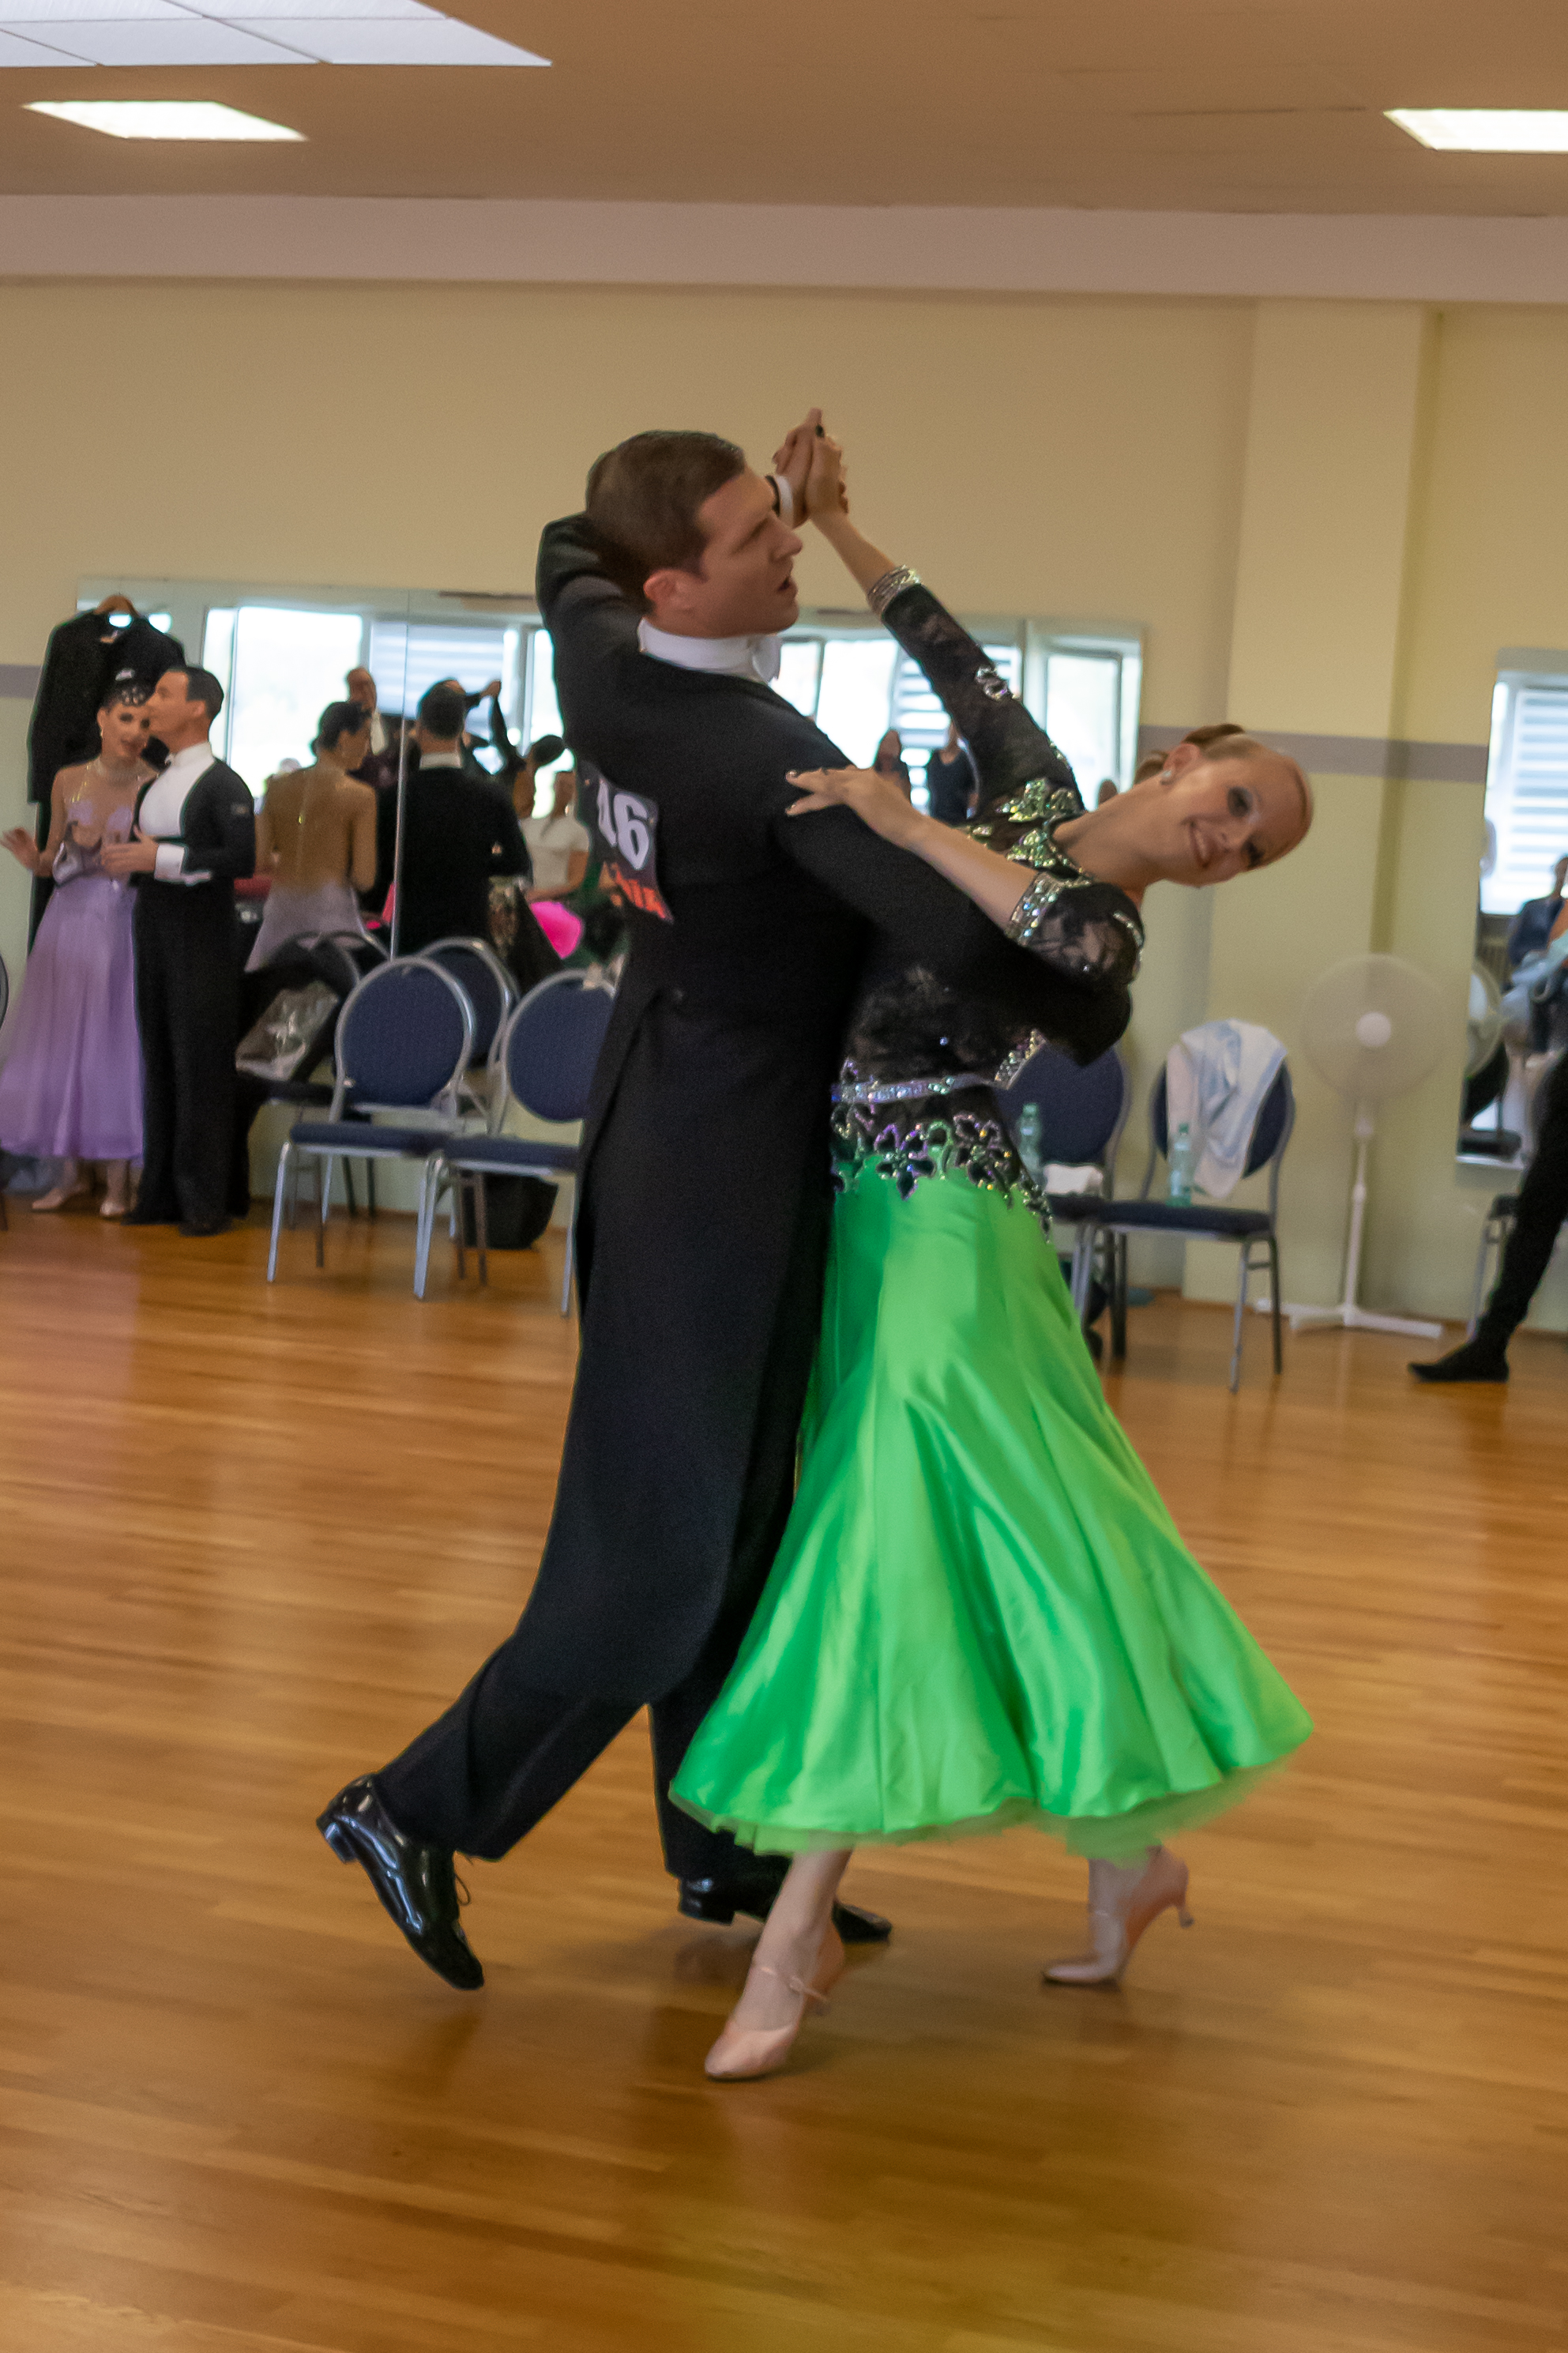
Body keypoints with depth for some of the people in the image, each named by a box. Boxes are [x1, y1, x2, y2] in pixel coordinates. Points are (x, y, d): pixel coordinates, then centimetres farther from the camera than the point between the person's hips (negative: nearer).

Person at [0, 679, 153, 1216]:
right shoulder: (69, 782, 6)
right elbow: (56, 858, 14)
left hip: (126, 924, -4)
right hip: (70, 918, 4)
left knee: (116, 1042, -2)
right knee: (60, 1042, 7)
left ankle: (117, 1180, 7)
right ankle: (70, 1171, 19)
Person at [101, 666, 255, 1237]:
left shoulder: (222, 783, -7)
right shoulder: (152, 787, 17)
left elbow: (243, 859, -18)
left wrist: (163, 857, -18)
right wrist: (123, 860, 1)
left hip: (203, 934, -7)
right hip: (153, 929, 7)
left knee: (202, 1061, -6)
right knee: (158, 1058, 7)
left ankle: (208, 1198, -3)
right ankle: (163, 1192, 11)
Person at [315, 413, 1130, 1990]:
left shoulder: (597, 663, -3)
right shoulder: (776, 761, -26)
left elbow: (568, 554, 23)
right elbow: (959, 932, -31)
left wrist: (763, 494, 15)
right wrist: (1099, 1017, -11)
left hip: (664, 1134, 9)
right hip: (724, 1166, -9)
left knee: (734, 1510, 16)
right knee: (666, 1544, -1)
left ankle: (721, 1846, 27)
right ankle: (420, 1810, 7)